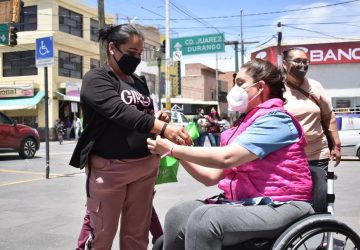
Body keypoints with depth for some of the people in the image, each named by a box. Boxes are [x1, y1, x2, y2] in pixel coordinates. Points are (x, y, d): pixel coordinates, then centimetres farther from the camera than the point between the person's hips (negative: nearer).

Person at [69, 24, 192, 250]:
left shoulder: (140, 83, 15)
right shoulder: (96, 79, -7)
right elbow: (121, 112, -24)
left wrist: (158, 119, 1)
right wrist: (163, 128, -36)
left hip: (145, 167, 6)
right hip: (109, 168, -6)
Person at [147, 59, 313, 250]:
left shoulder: (275, 120, -10)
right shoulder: (248, 125, 18)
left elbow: (225, 158, -23)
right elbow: (212, 176, 12)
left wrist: (173, 149, -14)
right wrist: (178, 152, 0)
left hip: (279, 207, -8)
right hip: (248, 203, 8)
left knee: (204, 218, -31)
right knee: (178, 214, -13)